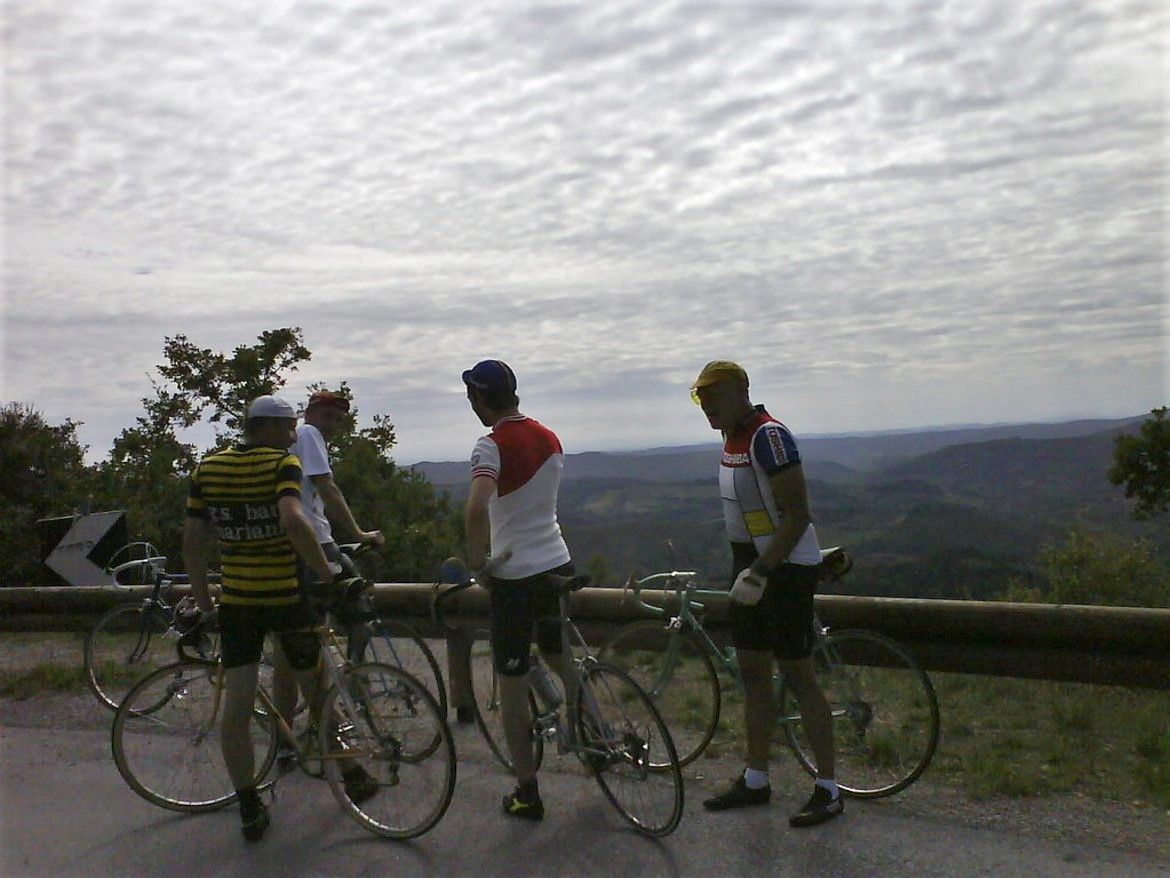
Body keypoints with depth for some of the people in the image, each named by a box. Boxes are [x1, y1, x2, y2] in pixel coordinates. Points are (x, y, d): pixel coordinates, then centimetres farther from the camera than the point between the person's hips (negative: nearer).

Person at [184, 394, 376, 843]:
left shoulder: (207, 469, 6)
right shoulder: (282, 463, -10)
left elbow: (192, 540, 6)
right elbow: (293, 520, -28)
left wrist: (201, 596, 14)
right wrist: (326, 572, -19)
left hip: (235, 600, 4)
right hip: (286, 595, -4)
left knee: (236, 707, 6)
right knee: (317, 687, 14)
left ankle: (250, 809, 15)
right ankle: (352, 776, 28)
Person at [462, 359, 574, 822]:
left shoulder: (493, 445, -16)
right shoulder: (550, 438, 7)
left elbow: (477, 510, -33)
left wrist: (478, 563, -18)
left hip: (515, 575, -7)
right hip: (559, 565, 7)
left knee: (512, 685, 6)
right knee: (564, 662, 25)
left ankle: (527, 793, 15)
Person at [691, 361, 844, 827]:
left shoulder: (769, 436, -19)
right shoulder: (732, 437, 10)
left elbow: (797, 516, -23)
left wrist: (759, 573, -26)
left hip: (785, 567, -9)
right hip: (750, 565, 9)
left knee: (797, 675, -1)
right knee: (752, 674, 13)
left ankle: (828, 790, 13)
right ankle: (755, 780, 24)